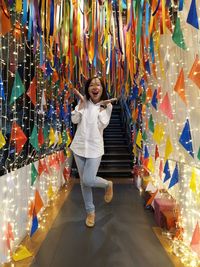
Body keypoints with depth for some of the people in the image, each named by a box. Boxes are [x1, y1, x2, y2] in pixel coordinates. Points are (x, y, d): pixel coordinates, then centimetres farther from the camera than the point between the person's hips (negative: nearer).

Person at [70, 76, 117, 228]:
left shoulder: (107, 105, -1)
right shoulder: (84, 102, 5)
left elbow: (102, 125, -12)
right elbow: (74, 120, -6)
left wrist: (102, 106, -14)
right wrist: (81, 102, -9)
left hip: (95, 147, -3)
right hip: (79, 146, 3)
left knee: (88, 180, -11)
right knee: (83, 182, 11)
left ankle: (107, 184, 23)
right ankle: (90, 211, 31)